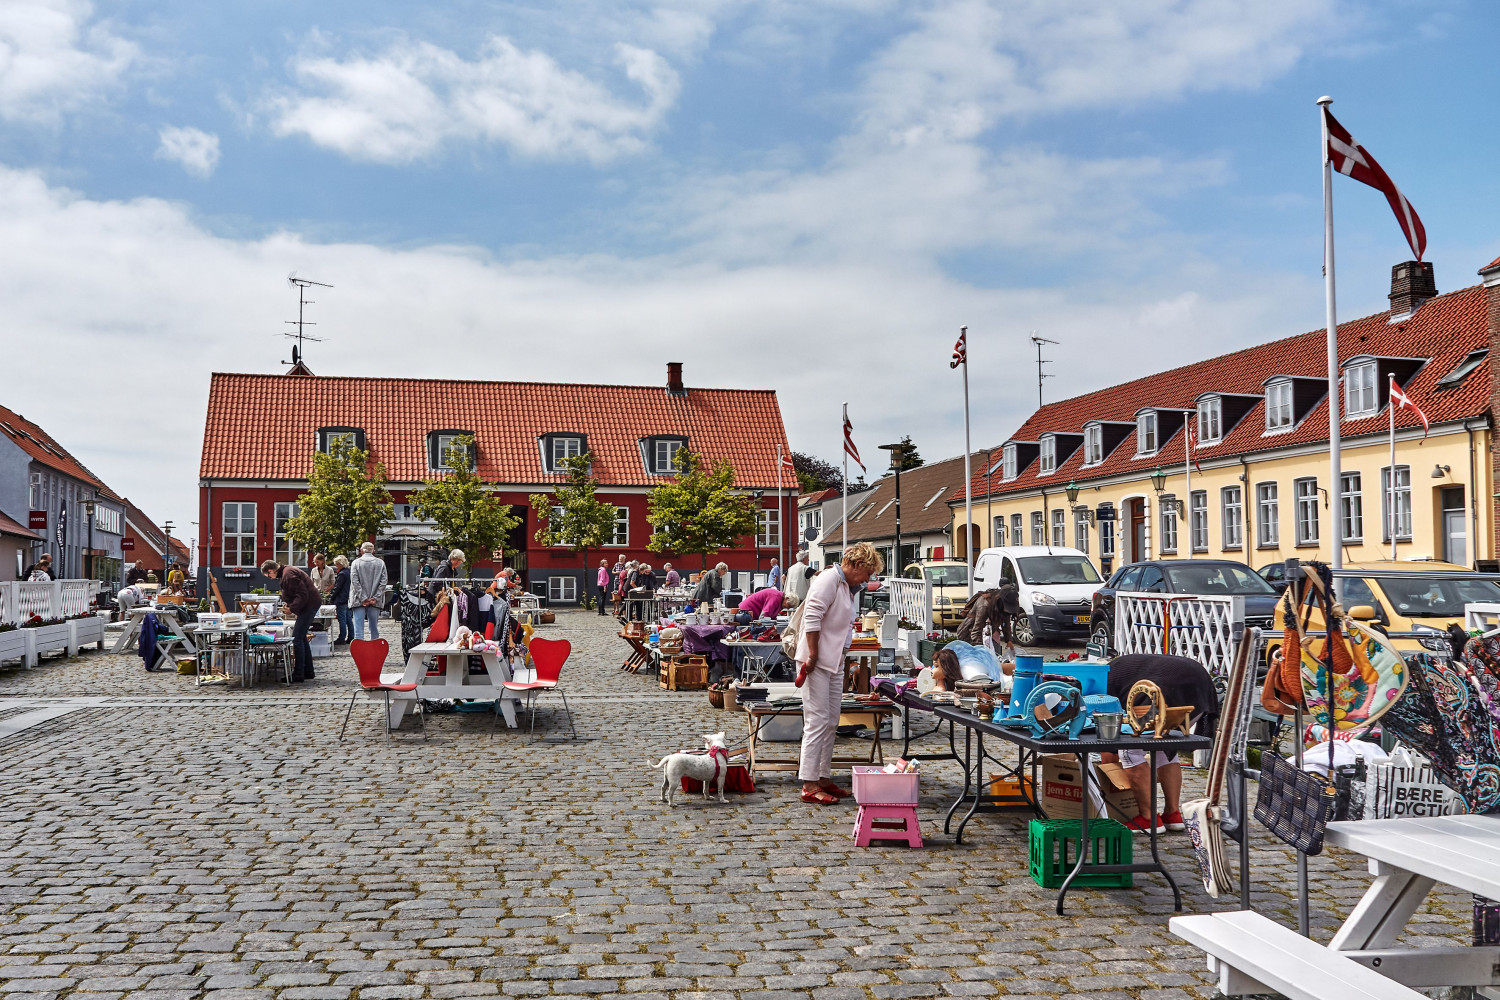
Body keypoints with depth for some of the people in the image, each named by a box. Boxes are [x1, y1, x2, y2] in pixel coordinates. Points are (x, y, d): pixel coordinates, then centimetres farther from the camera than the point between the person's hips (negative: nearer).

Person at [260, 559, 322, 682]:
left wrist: (292, 608, -21)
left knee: (297, 638, -10)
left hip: (309, 605, -11)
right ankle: (308, 671, 19)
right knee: (301, 637, 15)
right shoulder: (286, 572, 14)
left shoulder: (288, 574, -19)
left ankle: (298, 674, -8)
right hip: (310, 604, 11)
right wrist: (288, 604, 9)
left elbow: (302, 594, -24)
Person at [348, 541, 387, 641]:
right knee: (374, 629, 9)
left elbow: (355, 582, -7)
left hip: (359, 601, -2)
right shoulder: (381, 563, 4)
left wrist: (363, 599, -7)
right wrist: (376, 598, -2)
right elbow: (383, 582, -1)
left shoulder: (356, 563, -1)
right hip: (375, 602, 2)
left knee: (358, 630, -2)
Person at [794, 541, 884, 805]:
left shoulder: (852, 588, 17)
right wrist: (812, 656, -21)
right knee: (817, 721, -10)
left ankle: (824, 778, 21)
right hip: (816, 662, -10)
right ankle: (809, 785, -7)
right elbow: (812, 618, -21)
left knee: (831, 723, 13)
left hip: (835, 662, 10)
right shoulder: (829, 580, -13)